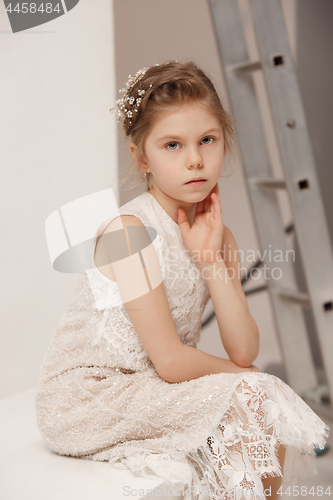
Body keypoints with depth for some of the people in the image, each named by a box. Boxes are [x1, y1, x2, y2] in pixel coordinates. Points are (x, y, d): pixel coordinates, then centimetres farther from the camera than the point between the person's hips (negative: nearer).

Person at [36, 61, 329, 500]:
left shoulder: (214, 235, 2)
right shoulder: (130, 232, -22)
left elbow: (244, 351, -9)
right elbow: (172, 363, -23)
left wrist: (210, 257, -16)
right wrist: (234, 375, -4)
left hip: (151, 390, 7)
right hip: (89, 397, -7)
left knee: (270, 407, -8)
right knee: (250, 398, -18)